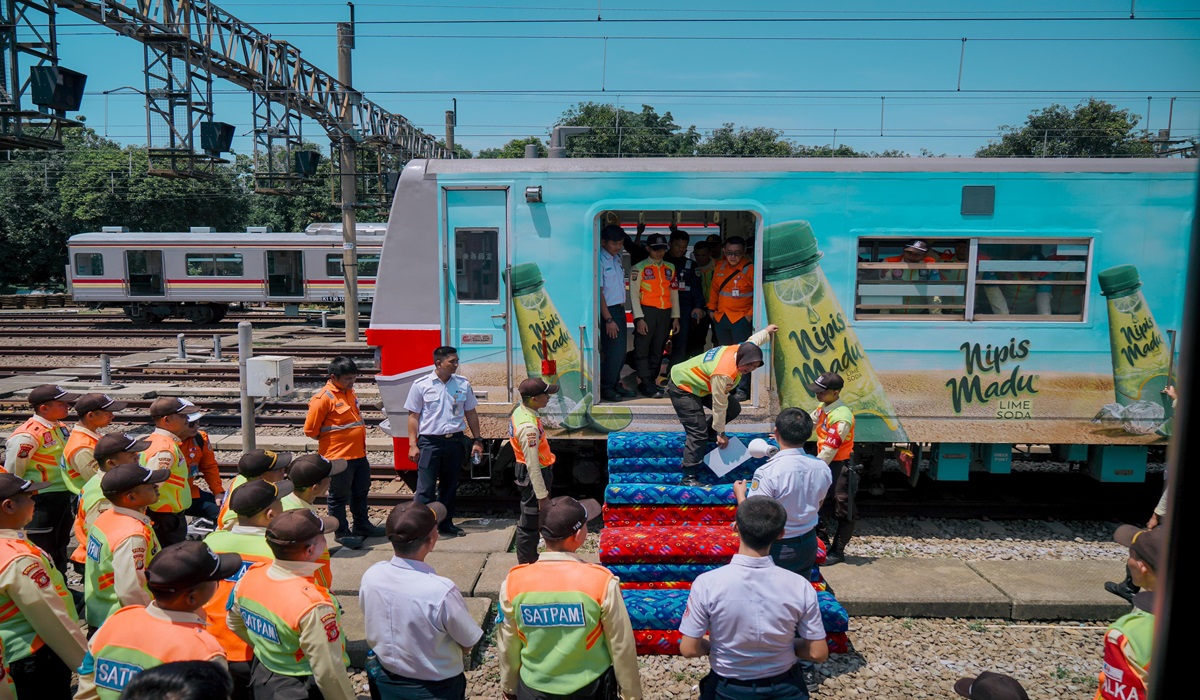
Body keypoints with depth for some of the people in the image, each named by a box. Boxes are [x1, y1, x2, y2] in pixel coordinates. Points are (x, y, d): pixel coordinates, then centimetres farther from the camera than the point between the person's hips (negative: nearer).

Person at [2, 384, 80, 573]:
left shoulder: (60, 428, 5)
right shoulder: (27, 435, -21)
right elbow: (11, 474, -15)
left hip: (63, 498, 9)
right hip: (40, 502, -9)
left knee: (60, 546, 21)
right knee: (42, 552, 2)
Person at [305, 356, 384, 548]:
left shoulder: (350, 392, 9)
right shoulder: (323, 398, -17)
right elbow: (310, 430, -13)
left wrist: (359, 443, 15)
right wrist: (330, 439, 0)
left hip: (359, 454, 9)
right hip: (338, 457, -8)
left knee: (361, 492, 20)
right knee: (339, 496, 6)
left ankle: (362, 526, 35)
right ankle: (342, 533, 19)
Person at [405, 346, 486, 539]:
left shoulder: (463, 383, 4)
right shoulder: (421, 385, -4)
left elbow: (470, 413, 11)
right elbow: (413, 416, -2)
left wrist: (477, 440, 7)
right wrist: (413, 445, -7)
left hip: (455, 441, 4)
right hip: (430, 441, -3)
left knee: (450, 485, 13)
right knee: (426, 487, -3)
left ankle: (446, 523, 26)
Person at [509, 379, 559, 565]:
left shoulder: (520, 411, 1)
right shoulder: (529, 427, -30)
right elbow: (533, 465, -26)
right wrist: (542, 496, -20)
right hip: (533, 477, -10)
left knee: (530, 519, 24)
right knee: (530, 523, 4)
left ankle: (530, 559, 40)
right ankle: (526, 565, 18)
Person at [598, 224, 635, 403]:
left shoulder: (617, 258, 13)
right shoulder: (600, 261, -14)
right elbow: (599, 292, -16)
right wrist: (608, 319, -18)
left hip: (619, 308, 9)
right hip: (608, 310, -9)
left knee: (621, 350, 12)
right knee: (613, 351, -8)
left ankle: (615, 383, 23)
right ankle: (606, 388, 4)